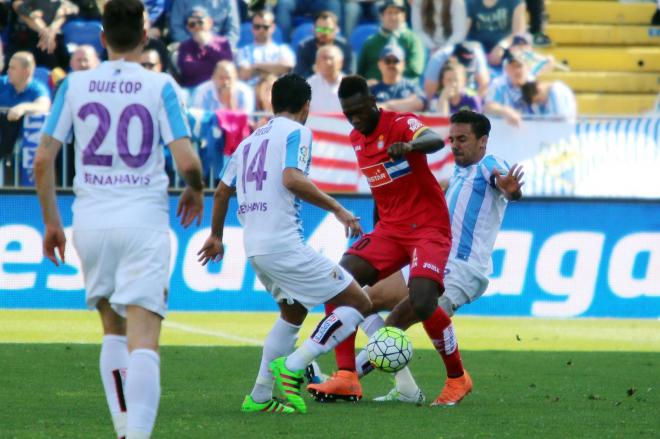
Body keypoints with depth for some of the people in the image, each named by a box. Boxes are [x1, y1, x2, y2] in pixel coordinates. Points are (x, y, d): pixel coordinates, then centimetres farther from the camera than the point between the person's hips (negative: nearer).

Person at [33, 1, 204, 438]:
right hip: (145, 222, -3)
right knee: (144, 339, -9)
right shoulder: (161, 87, -4)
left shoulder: (74, 85, 4)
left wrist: (51, 222, 14)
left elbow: (43, 160, 3)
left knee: (114, 329, 20)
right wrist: (195, 192, 12)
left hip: (91, 222, 3)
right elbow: (187, 161, -10)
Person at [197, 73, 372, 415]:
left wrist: (216, 236, 40)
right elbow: (292, 179, -21)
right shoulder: (297, 132, -4)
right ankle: (293, 366, -15)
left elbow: (222, 192, 26)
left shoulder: (250, 140, 20)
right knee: (359, 303, -4)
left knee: (293, 311, 29)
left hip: (254, 246, 9)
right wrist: (337, 209, -16)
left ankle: (259, 397, 24)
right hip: (283, 243, -9)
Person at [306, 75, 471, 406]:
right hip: (389, 229, 7)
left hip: (428, 227, -7)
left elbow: (436, 141, -35)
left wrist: (409, 145, -56)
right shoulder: (356, 140, 10)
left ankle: (458, 378, -1)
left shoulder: (401, 123, -13)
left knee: (422, 303, -25)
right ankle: (347, 378, -14)